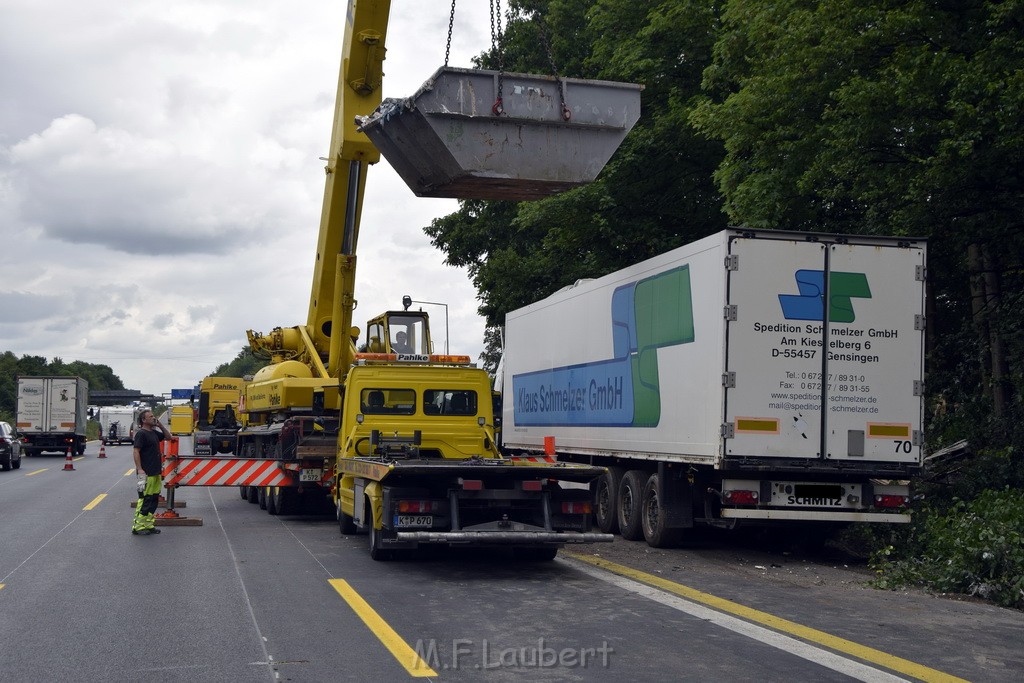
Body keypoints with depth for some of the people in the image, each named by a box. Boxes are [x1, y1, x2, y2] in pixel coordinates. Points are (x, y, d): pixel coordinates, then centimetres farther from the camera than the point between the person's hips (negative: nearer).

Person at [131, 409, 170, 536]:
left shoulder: (154, 432, 14)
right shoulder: (141, 434, -12)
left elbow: (168, 436, 27)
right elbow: (136, 451, -18)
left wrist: (160, 425, 11)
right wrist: (139, 469, -23)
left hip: (156, 473, 9)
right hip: (146, 473, -9)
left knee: (154, 499, 12)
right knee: (144, 500, -7)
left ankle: (148, 525, 18)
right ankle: (137, 526, -2)